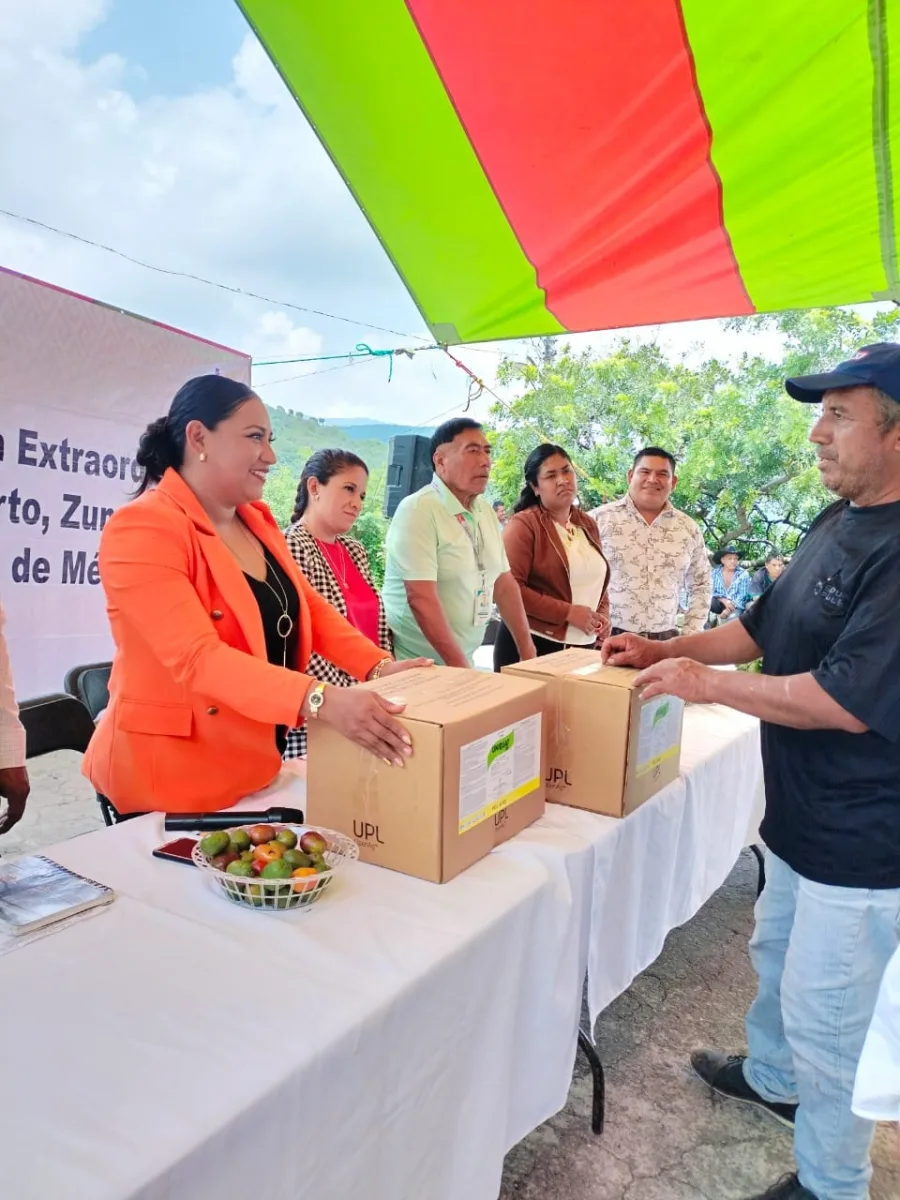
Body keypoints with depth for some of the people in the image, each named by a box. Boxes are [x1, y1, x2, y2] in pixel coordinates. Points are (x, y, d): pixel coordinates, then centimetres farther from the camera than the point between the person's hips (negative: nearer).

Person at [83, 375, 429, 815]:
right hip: (170, 781, -8)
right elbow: (197, 658, -30)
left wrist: (379, 666, -10)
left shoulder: (257, 520, 7)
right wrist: (322, 700, -41)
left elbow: (309, 608, 6)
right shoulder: (142, 529, -20)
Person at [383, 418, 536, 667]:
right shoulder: (418, 510, -16)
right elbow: (421, 598, -22)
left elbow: (504, 583, 12)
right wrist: (459, 666, -23)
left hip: (463, 662, 7)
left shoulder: (485, 511, 6)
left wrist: (527, 650, 9)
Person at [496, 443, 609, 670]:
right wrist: (568, 612, -18)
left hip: (583, 647, 6)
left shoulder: (588, 525, 13)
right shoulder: (524, 524, -9)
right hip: (530, 644, -6)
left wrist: (603, 615, 4)